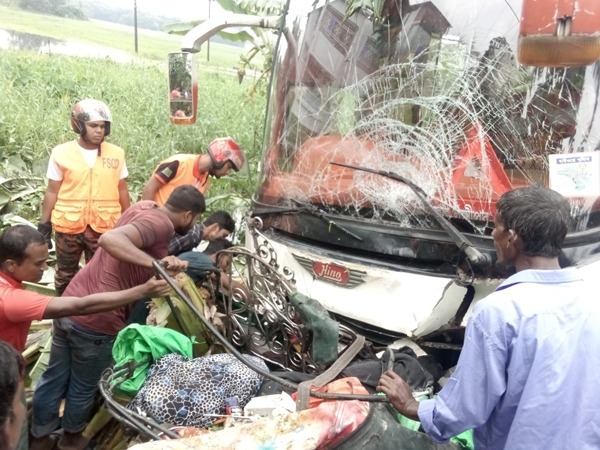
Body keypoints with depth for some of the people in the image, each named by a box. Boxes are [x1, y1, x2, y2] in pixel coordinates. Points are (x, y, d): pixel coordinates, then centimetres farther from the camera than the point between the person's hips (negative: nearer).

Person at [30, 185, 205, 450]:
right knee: (84, 387, 19)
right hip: (96, 320, -8)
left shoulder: (143, 208, 8)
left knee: (55, 377, 25)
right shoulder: (161, 224, -18)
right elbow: (109, 239, -34)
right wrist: (157, 264, -42)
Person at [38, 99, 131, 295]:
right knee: (65, 275, 15)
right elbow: (52, 192, 1)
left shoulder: (116, 154, 0)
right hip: (68, 226, 0)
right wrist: (44, 225, 1)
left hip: (105, 227, 1)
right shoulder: (61, 153, -4)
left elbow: (122, 191, 7)